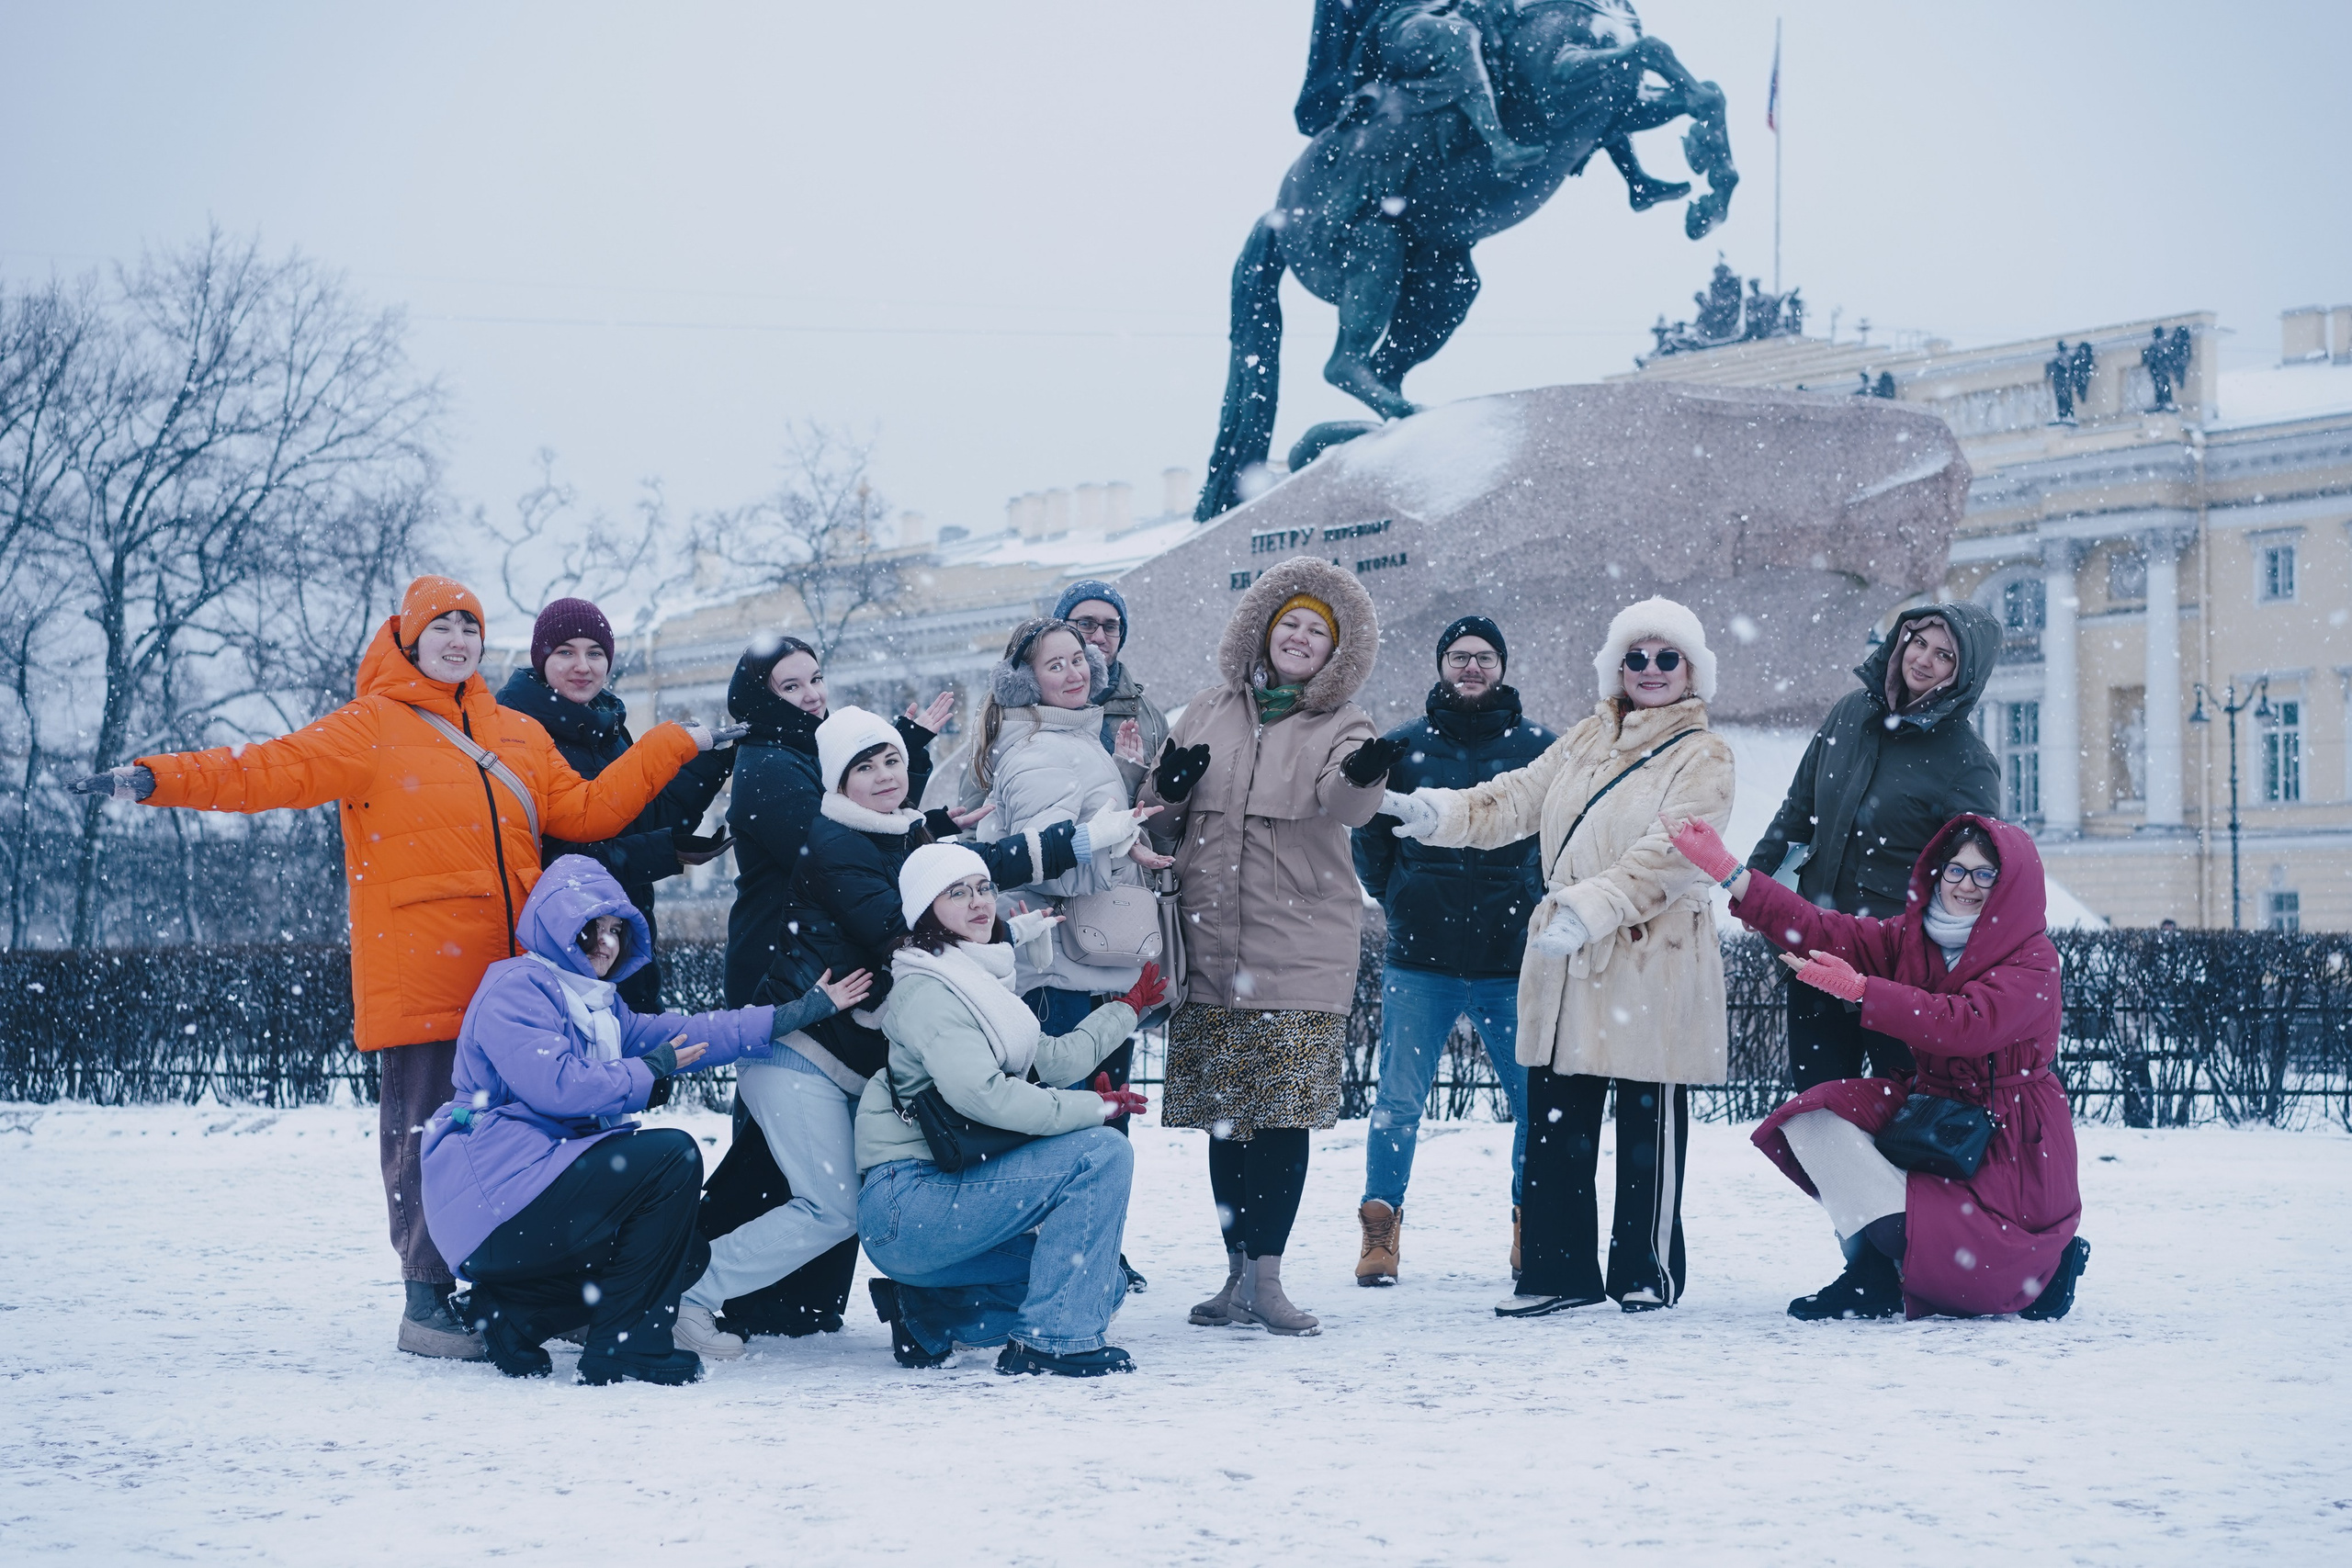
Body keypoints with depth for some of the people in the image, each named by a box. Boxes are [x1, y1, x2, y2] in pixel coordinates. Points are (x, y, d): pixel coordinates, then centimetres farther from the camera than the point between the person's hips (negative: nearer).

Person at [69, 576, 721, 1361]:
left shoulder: (520, 736, 19)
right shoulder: (371, 729, 2)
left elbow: (585, 811, 20)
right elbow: (275, 769, -7)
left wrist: (674, 745, 19)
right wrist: (158, 779, -20)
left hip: (511, 974, 5)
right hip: (420, 981, -5)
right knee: (427, 1133, -5)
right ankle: (429, 1303, 0)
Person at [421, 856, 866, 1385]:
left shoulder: (600, 1004, 23)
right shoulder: (514, 989, -9)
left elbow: (684, 1035, 14)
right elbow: (556, 1086, -23)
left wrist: (798, 1014, 7)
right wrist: (649, 1071, -9)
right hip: (495, 1198, -11)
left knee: (685, 1254, 13)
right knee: (672, 1156, -19)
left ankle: (510, 1312, 7)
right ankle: (626, 1345, -17)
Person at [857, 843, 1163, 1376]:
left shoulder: (982, 984, 19)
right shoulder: (927, 991, -13)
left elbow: (1052, 1060, 21)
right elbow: (980, 1094, -25)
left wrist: (1127, 1009, 27)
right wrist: (1094, 1107, -17)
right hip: (906, 1206, -10)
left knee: (1103, 1287, 8)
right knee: (1102, 1153, -18)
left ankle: (929, 1313, 13)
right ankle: (1052, 1341, -18)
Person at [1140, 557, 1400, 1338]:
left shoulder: (1343, 729, 5)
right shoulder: (1206, 715, 14)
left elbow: (1343, 804, -18)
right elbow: (1160, 821, 18)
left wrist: (1361, 776, -42)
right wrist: (1168, 785, -5)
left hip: (1301, 948, -3)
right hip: (1211, 949, 3)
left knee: (1284, 1114, -6)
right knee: (1225, 1118, 6)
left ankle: (1266, 1278, -1)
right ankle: (1238, 1273, 15)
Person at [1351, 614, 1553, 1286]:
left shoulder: (1539, 747, 4)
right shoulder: (1403, 747, 6)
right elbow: (1369, 838, 14)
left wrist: (1537, 911, 0)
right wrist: (1401, 902, 8)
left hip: (1511, 960, 0)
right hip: (1419, 961, 0)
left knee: (1536, 1101, 2)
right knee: (1398, 1102, 1)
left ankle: (1532, 1230, 16)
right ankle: (1380, 1228, 11)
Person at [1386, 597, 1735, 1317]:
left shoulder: (1702, 757, -3)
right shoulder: (1586, 742, 17)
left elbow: (1670, 854, -17)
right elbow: (1515, 799, 9)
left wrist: (1593, 906, -29)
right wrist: (1436, 811, -8)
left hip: (1651, 967, -6)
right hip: (1565, 964, 6)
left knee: (1648, 1123, 0)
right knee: (1555, 1122, 6)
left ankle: (1648, 1271, 12)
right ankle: (1558, 1268, 14)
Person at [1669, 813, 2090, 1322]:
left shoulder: (2033, 961, -14)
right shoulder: (1912, 937, 7)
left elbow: (1966, 1026, -29)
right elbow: (1820, 932, -1)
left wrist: (1857, 988, -31)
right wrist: (1726, 870, -10)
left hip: (2008, 1143, -7)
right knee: (1812, 1118, -16)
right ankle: (1876, 1275, -18)